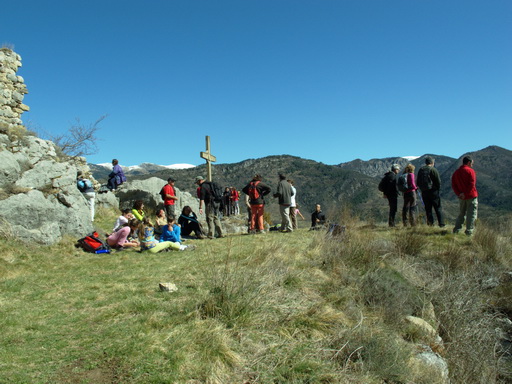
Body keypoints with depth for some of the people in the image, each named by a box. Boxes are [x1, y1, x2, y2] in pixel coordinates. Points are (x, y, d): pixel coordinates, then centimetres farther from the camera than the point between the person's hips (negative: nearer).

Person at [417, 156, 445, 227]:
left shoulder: (420, 170, 9)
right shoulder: (433, 170, -9)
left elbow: (417, 182, 13)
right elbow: (438, 181, -10)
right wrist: (438, 189, 3)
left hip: (424, 192, 5)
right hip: (433, 191, -4)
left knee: (428, 209, 9)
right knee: (438, 208, 3)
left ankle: (430, 223, 8)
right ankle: (441, 223, 3)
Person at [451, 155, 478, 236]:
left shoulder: (456, 172, 10)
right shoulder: (470, 171, -8)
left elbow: (453, 185, 4)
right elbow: (472, 184, -16)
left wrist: (458, 194, -4)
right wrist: (466, 194, -12)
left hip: (461, 197, 6)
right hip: (471, 196, -6)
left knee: (461, 213, 16)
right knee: (471, 214, 2)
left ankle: (456, 230, 12)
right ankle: (469, 231, 2)